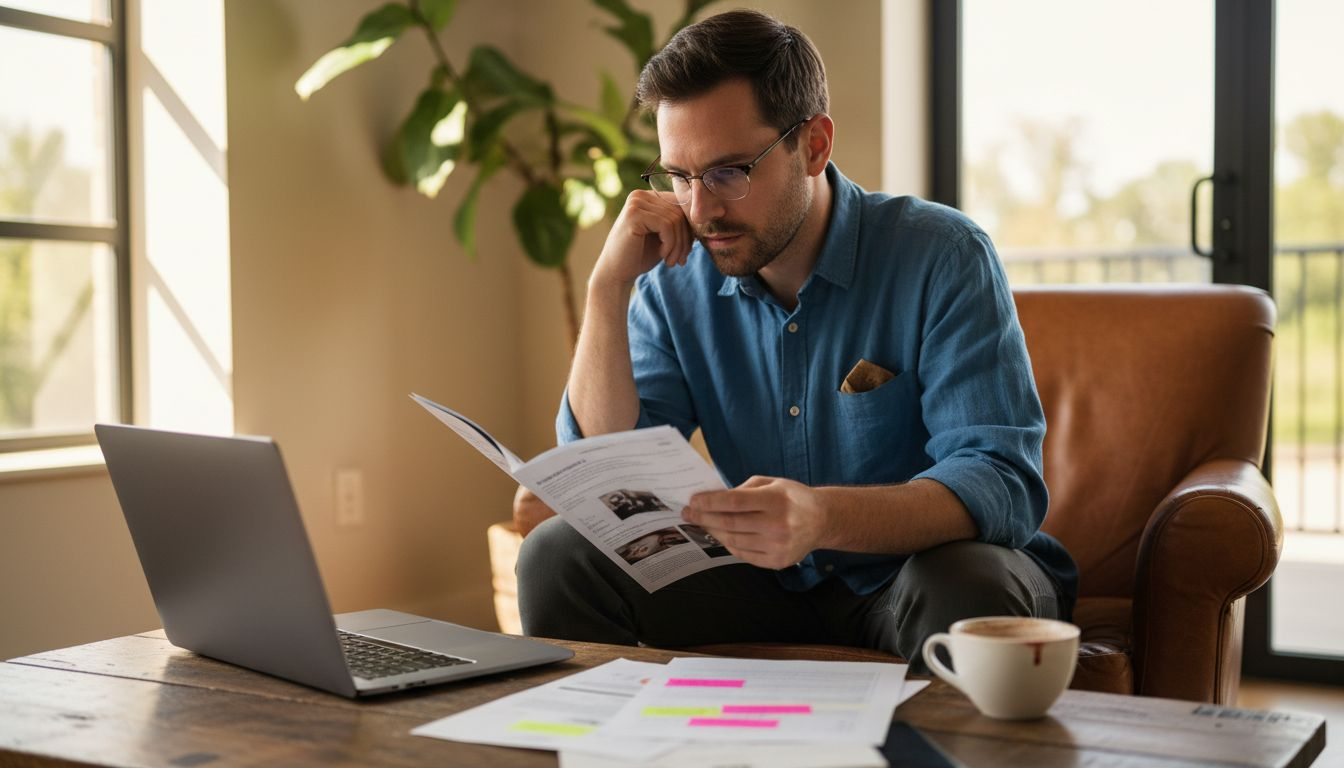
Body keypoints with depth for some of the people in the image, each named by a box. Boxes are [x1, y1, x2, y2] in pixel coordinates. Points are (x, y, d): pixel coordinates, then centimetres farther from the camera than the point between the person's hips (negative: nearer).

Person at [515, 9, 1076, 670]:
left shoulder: (943, 257, -15)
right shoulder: (675, 284, -3)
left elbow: (1004, 484, -25)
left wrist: (824, 518, -44)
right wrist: (609, 284, -17)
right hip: (773, 589, 3)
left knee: (967, 584, -36)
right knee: (558, 554, -13)